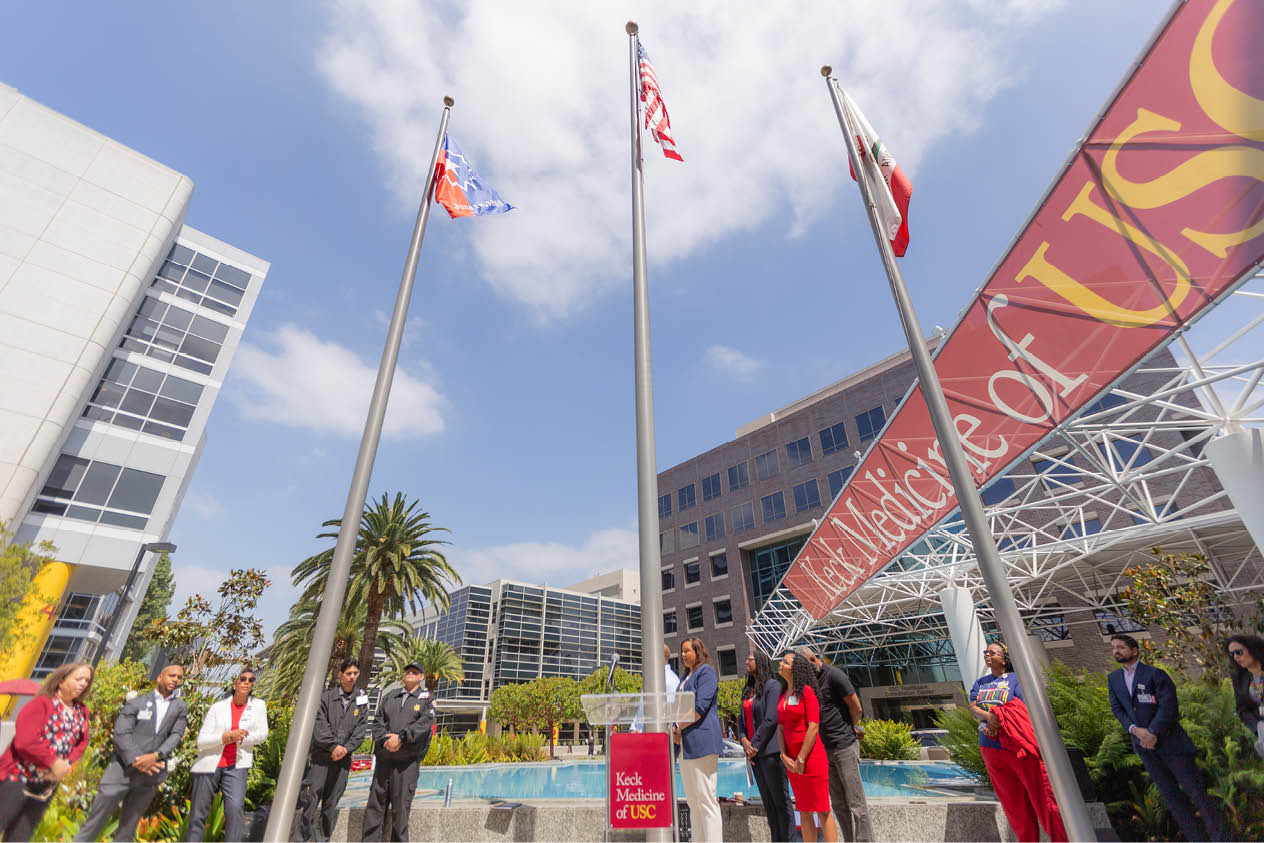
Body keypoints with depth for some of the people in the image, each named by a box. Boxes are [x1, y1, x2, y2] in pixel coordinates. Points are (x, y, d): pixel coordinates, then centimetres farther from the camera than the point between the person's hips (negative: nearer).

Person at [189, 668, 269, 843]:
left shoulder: (258, 706, 2)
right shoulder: (217, 707, 0)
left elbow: (262, 734, -2)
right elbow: (201, 741, -5)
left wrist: (238, 738, -11)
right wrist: (227, 736, -18)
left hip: (236, 766, -1)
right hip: (209, 765, 1)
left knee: (235, 807, -18)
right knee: (198, 814, 7)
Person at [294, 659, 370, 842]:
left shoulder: (362, 700, 4)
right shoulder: (326, 697, -1)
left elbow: (361, 730, 1)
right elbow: (319, 726, -7)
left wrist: (345, 748, -11)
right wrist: (333, 746, -15)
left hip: (343, 758, 2)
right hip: (321, 757, -2)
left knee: (331, 803, 9)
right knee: (311, 799, -2)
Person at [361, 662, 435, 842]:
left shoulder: (426, 698, 3)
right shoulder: (389, 696, 15)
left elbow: (424, 723, -9)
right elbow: (378, 721, 7)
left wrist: (401, 737, -17)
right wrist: (384, 739, -11)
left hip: (407, 760, -3)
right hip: (384, 758, 4)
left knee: (401, 805, 0)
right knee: (375, 802, 8)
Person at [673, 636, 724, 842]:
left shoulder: (706, 671, -6)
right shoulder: (685, 676, 21)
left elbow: (700, 707, -15)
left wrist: (679, 728, -11)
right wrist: (676, 730, 5)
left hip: (701, 741, -9)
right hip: (686, 743, 9)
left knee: (706, 799, -6)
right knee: (692, 800, 12)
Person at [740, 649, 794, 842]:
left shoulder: (772, 685, -9)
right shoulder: (747, 690, 14)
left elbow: (770, 719, -16)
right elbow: (742, 719, 15)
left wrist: (755, 745, -14)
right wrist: (744, 740, -2)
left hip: (770, 750, -8)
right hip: (754, 753, 8)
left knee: (780, 798, 0)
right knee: (767, 800, 14)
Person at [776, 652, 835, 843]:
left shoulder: (806, 691, -11)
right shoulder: (783, 695, 10)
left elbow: (813, 727, -16)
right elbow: (781, 728, 10)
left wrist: (801, 759, -14)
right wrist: (784, 756, -3)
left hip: (811, 756, -7)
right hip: (791, 760, 7)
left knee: (822, 810, -1)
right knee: (804, 810, 13)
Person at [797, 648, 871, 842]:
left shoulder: (835, 675, -15)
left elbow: (856, 707, -10)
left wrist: (851, 728, 6)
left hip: (844, 746, -7)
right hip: (825, 748, 7)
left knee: (855, 802, 1)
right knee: (838, 804, 13)